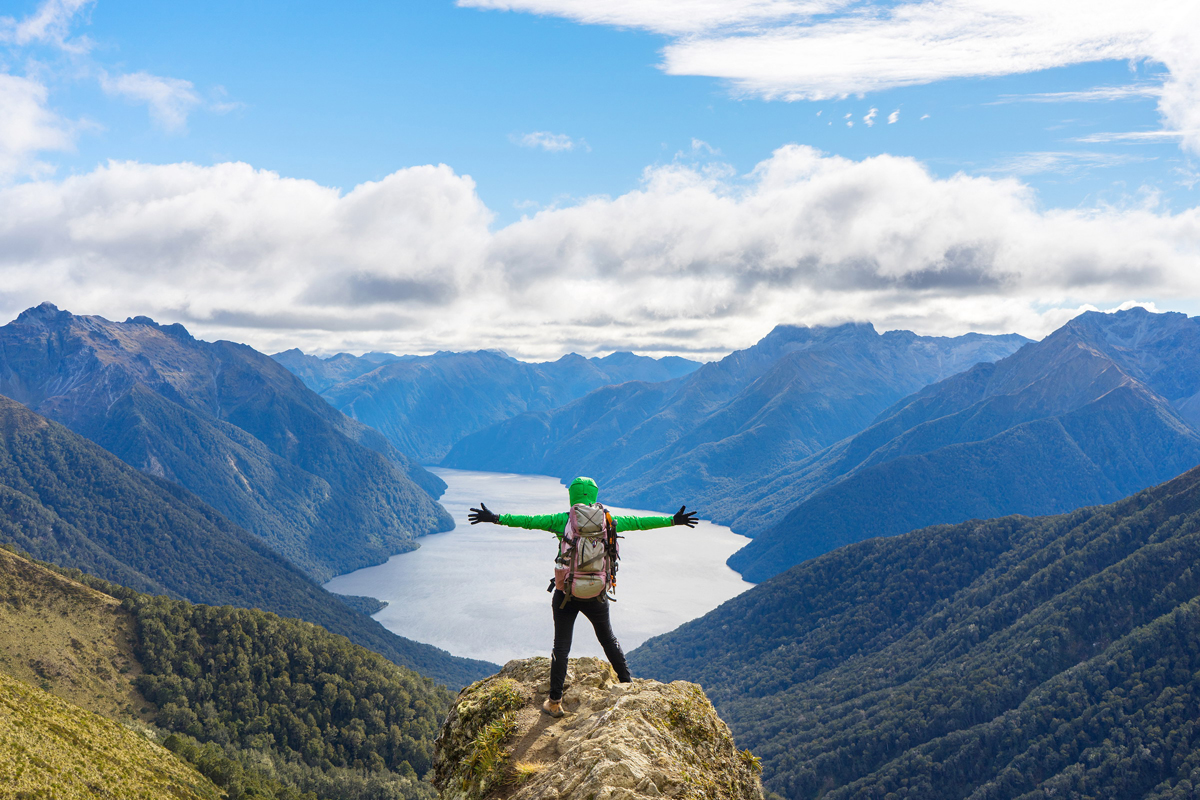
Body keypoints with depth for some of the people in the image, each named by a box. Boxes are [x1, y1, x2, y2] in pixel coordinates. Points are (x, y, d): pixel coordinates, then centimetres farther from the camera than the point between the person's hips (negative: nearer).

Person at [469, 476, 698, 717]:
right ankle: (626, 685, 29)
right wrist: (672, 521, 17)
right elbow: (637, 522, 8)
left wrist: (496, 518, 0)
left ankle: (555, 702, 8)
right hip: (596, 595, 2)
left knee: (561, 646, 8)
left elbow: (529, 521, -7)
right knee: (608, 639, 23)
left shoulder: (562, 520, -5)